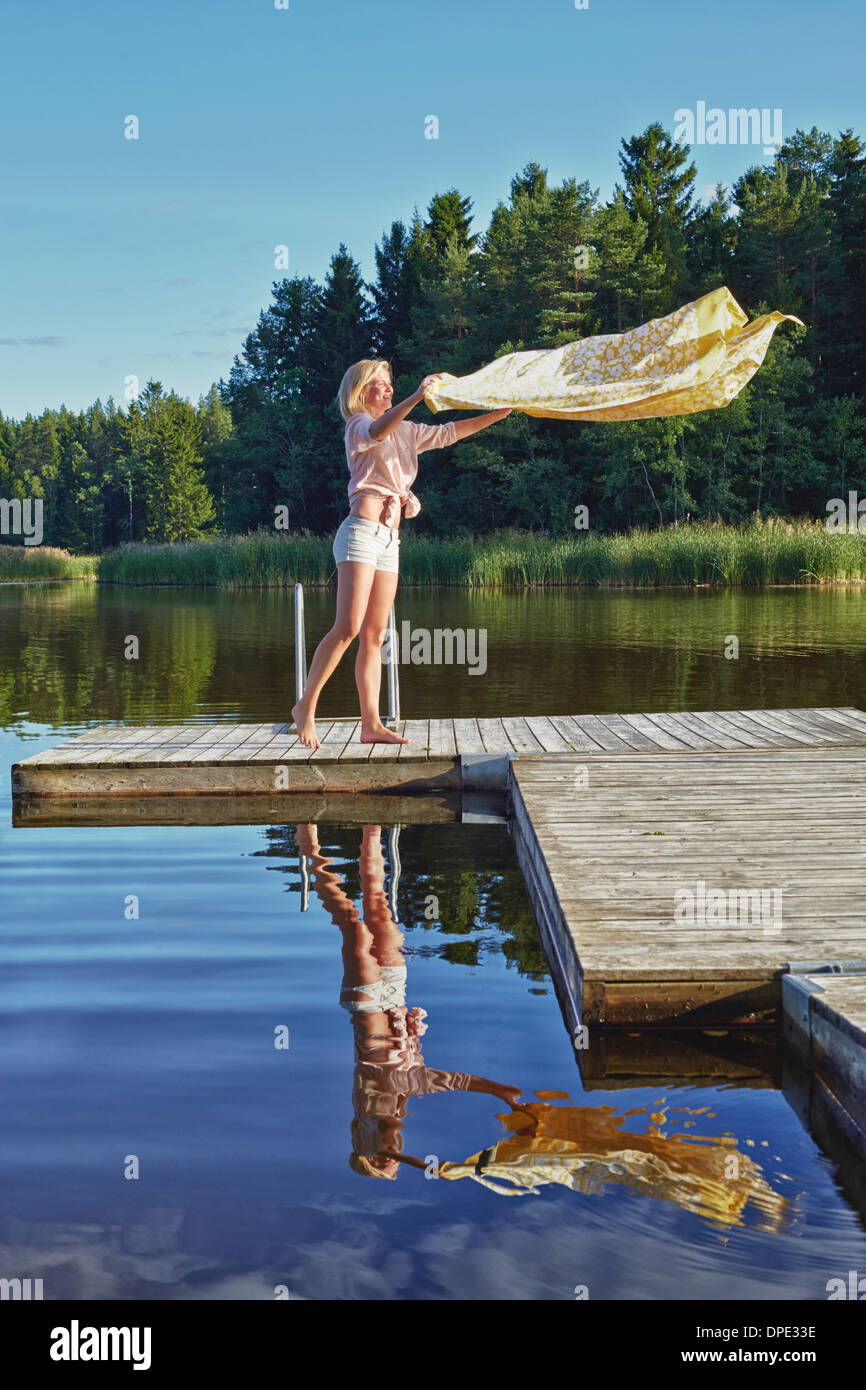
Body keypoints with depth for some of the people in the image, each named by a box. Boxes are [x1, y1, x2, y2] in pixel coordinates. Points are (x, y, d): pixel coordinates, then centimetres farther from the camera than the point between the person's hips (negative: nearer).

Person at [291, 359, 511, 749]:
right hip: (361, 531, -8)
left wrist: (498, 415, 17)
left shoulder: (404, 431, 23)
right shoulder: (358, 424, 0)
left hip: (389, 540, 8)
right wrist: (416, 397, -36)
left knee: (375, 635, 4)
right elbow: (377, 431, -24)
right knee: (348, 627, -17)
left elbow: (448, 433, 25)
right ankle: (306, 706, -9)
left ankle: (371, 725, 2)